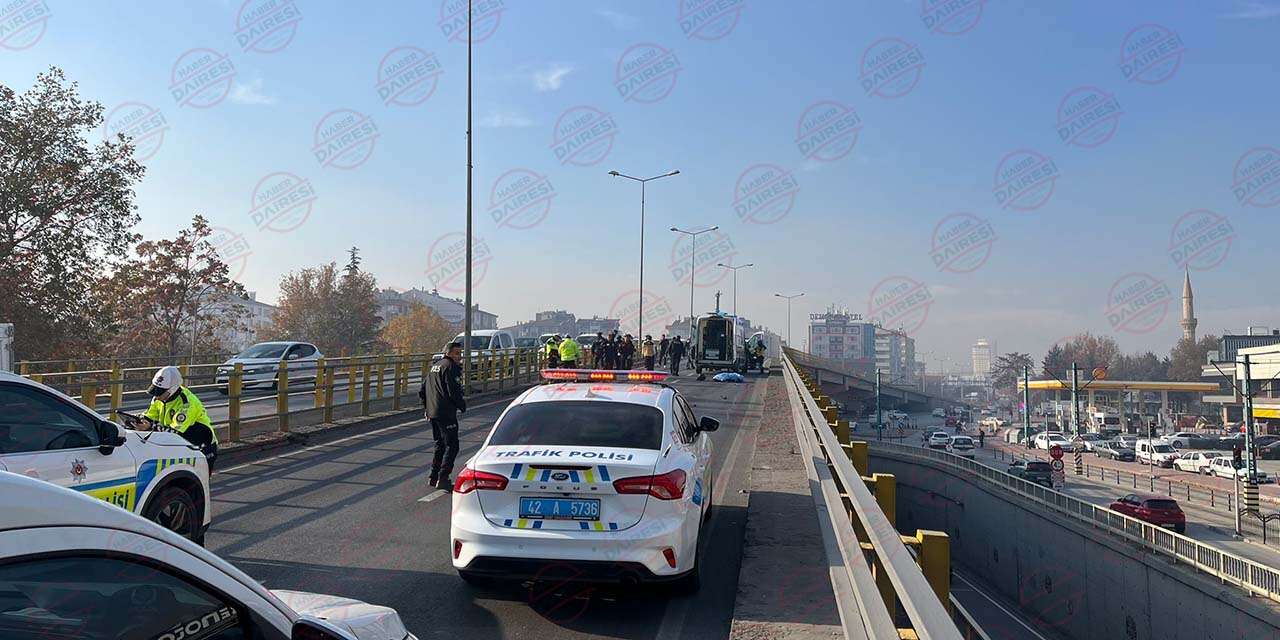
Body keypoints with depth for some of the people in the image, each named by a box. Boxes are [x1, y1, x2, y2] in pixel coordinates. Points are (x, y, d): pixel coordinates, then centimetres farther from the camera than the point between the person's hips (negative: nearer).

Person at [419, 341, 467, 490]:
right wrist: (462, 406, -3)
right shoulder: (450, 367, -11)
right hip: (445, 413, -10)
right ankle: (443, 478, -12)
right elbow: (454, 392, -19)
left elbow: (422, 390, 23)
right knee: (452, 445, -6)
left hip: (432, 413, 10)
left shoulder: (435, 366, 19)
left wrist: (426, 408, 26)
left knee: (440, 445, 19)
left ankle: (434, 477, 21)